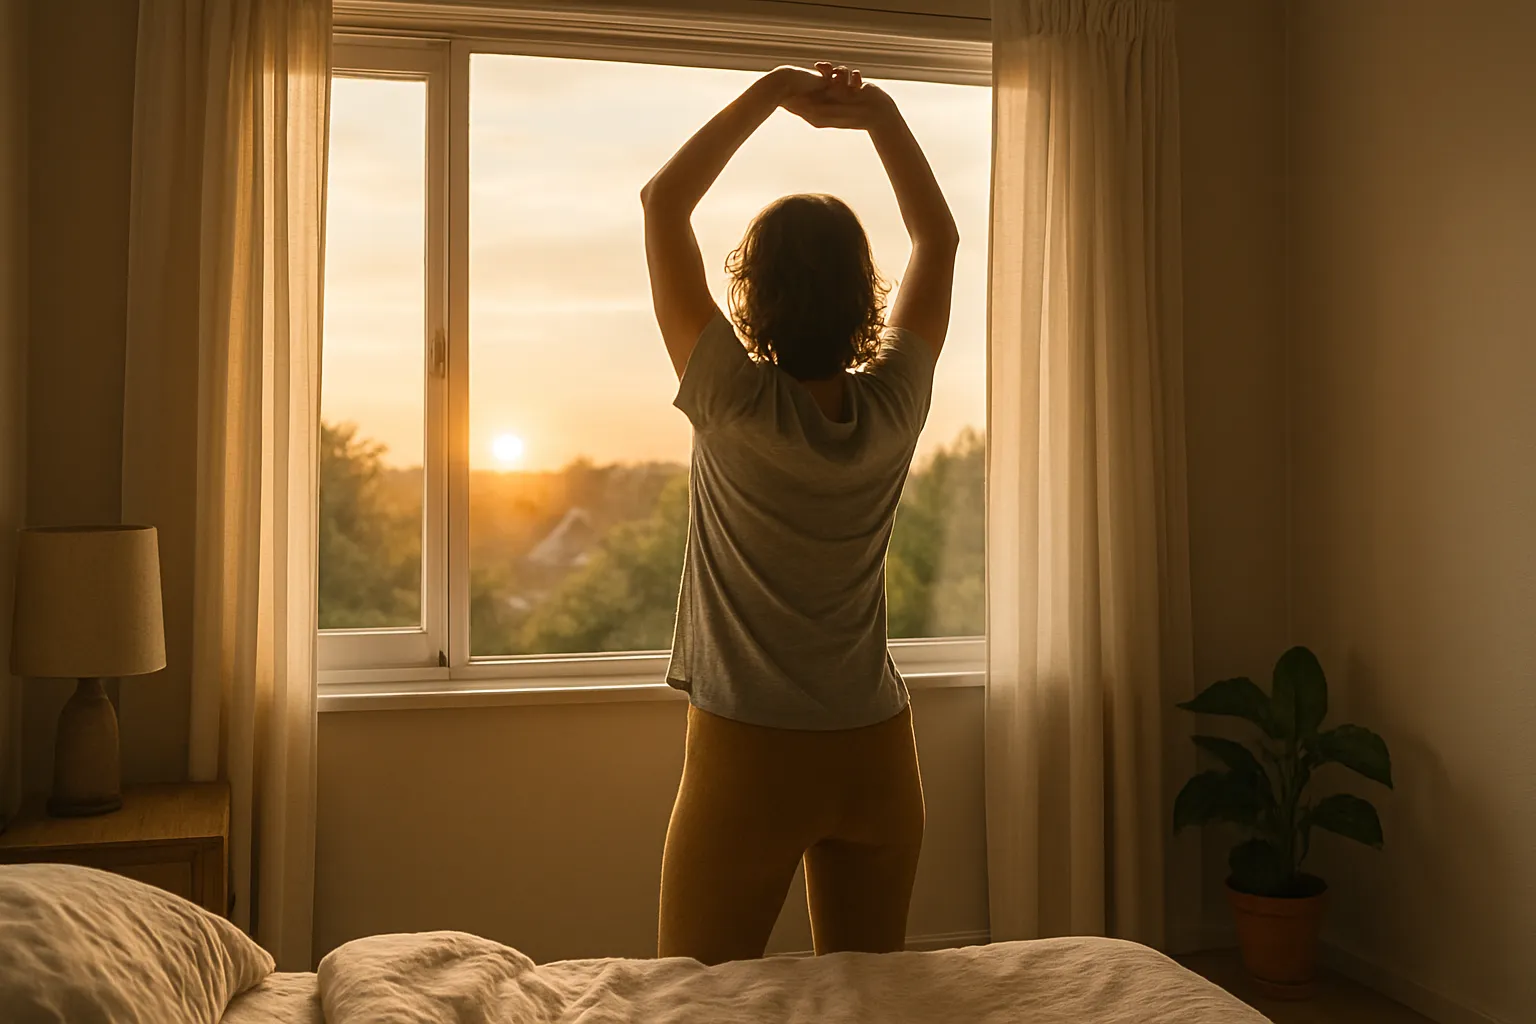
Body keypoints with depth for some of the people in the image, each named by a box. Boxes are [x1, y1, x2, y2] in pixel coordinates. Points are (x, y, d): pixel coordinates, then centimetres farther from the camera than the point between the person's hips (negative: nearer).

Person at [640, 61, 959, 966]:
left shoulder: (737, 406, -16)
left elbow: (663, 202, -8)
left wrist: (770, 94, -5)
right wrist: (878, 114, 2)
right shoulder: (894, 407, -7)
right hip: (877, 753, 4)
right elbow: (939, 234, 9)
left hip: (749, 755, -4)